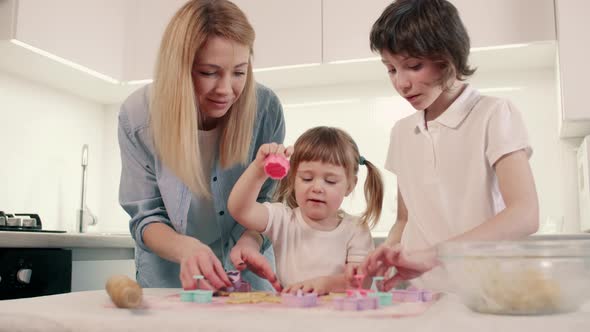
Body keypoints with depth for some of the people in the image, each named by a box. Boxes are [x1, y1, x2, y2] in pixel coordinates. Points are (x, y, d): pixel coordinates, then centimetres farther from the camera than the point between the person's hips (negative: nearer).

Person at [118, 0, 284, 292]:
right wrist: (186, 247, -30)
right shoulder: (138, 115, -16)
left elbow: (266, 199, -5)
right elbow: (146, 217, -10)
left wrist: (249, 241, -25)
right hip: (168, 275, 0)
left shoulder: (265, 108, -15)